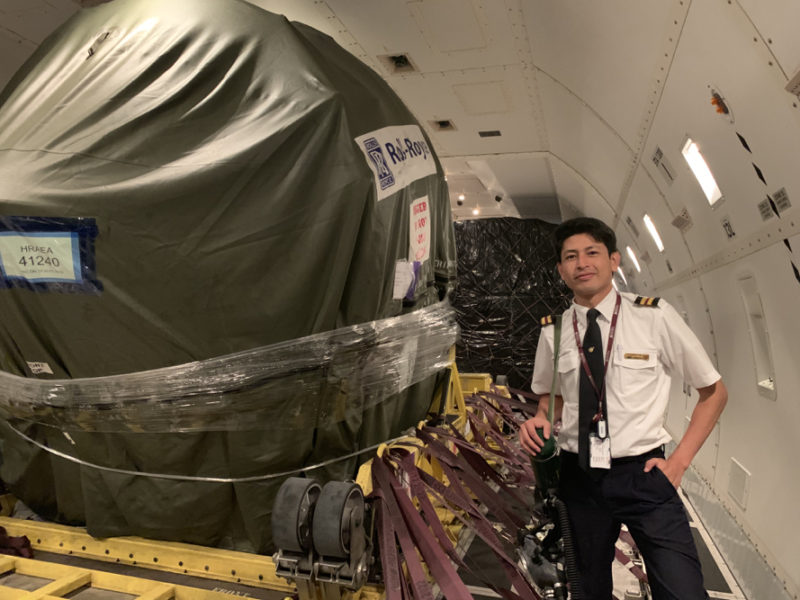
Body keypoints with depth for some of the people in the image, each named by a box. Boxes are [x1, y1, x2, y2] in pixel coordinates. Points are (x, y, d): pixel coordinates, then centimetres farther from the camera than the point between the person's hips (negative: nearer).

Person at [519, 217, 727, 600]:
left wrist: (679, 461, -5)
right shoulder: (553, 331, -2)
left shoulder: (654, 317, -10)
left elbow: (714, 392, 1)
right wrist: (540, 419, -5)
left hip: (643, 473, -2)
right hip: (580, 478, 3)